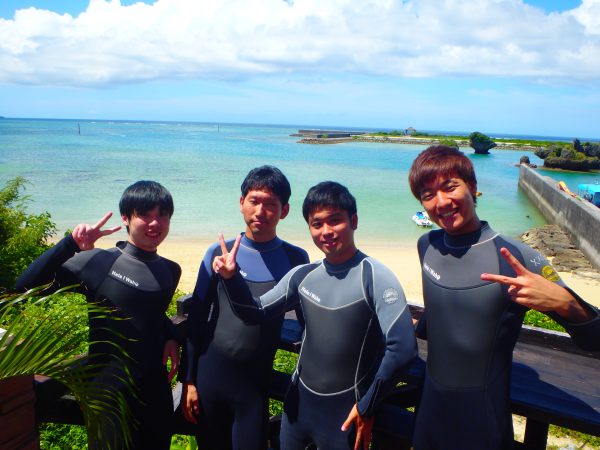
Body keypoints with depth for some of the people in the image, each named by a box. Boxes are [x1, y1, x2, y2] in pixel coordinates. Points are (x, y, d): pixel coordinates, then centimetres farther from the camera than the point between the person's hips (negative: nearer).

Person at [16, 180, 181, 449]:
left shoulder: (171, 271, 3)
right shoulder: (98, 261, -13)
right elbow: (26, 287, -17)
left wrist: (171, 338, -1)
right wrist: (70, 244, -27)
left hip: (157, 389, 5)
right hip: (110, 391, -5)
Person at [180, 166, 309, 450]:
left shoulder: (295, 260, -4)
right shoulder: (219, 253, -3)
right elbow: (196, 320, 2)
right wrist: (188, 380, 1)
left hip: (257, 384, -1)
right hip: (210, 378, 1)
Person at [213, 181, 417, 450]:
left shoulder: (376, 277, -17)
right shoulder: (303, 276, -2)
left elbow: (402, 348, -19)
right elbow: (256, 312, 6)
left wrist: (367, 407, -12)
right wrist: (231, 277, -11)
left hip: (345, 410, -5)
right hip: (299, 400, 5)